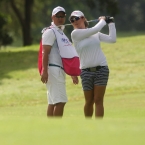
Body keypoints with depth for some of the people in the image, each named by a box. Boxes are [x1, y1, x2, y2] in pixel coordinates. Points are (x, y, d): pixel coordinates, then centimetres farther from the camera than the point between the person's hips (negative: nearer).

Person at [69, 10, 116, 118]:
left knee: (98, 101, -5)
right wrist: (102, 20, 6)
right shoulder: (75, 34, -2)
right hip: (86, 71, -1)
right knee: (89, 102, 5)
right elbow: (95, 30, -10)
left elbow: (112, 39, 8)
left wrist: (111, 23, 10)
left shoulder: (96, 34, 11)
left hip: (101, 69, 1)